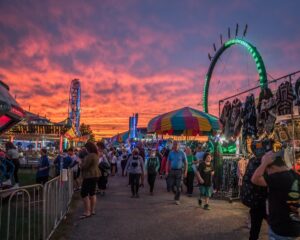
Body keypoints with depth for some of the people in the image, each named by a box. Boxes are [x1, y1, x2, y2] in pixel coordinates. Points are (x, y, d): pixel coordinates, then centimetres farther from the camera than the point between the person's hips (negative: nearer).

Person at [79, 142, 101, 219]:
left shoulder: (90, 156, -20)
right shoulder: (95, 155, 11)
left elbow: (84, 166, -20)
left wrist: (81, 162, -2)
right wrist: (83, 160, 5)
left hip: (89, 176, -10)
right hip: (94, 175, 10)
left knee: (84, 193, -5)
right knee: (92, 193, 15)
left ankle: (87, 212, -4)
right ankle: (92, 210, 22)